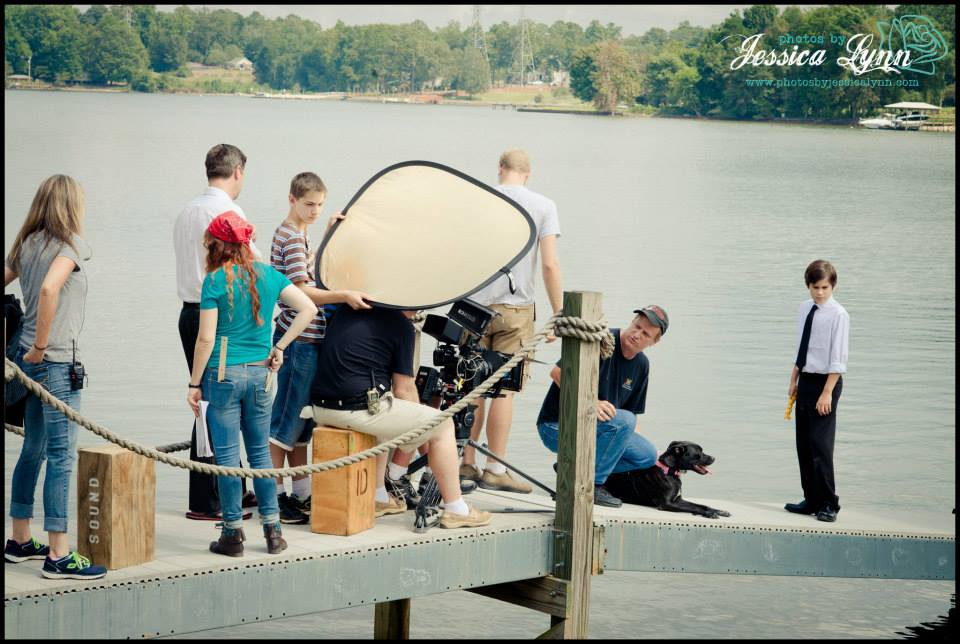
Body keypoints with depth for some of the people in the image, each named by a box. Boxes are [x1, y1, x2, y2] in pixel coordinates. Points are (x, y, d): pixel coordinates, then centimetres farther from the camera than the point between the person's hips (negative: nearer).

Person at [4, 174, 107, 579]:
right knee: (62, 457, -6)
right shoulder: (69, 244, -11)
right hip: (57, 362, -8)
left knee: (33, 451, 18)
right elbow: (49, 288, -27)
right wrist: (41, 346, -19)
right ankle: (58, 556, -6)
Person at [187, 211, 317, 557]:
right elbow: (308, 308, 2)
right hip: (260, 373, 5)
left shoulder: (215, 281, -9)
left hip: (223, 375, -5)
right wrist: (280, 347, 5)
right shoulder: (267, 274, 5)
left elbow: (206, 338, -11)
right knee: (260, 452, 13)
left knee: (227, 455, 2)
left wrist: (194, 383, -4)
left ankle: (233, 534, 5)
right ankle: (272, 530, 14)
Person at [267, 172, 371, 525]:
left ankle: (301, 493, 19)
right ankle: (273, 496, -3)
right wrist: (344, 295, -35)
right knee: (287, 419, -6)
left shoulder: (299, 234, 16)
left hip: (306, 339, 10)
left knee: (302, 418, 13)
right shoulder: (291, 238, -15)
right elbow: (303, 292, -23)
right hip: (299, 340, -10)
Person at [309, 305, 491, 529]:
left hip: (321, 408, 8)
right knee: (443, 425, 8)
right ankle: (455, 510, 12)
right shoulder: (400, 324, -5)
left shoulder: (347, 309, 15)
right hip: (359, 409, -8)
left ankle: (378, 498, 37)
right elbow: (403, 390, -3)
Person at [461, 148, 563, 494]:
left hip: (475, 306, 2)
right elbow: (550, 264, -9)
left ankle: (466, 462, 14)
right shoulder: (543, 206, -2)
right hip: (516, 309, -2)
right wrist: (558, 314, -3)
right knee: (504, 389, 1)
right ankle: (495, 469, 2)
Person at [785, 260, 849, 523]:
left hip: (825, 382, -7)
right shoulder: (804, 309, 8)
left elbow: (838, 358, -15)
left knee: (820, 444, -9)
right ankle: (811, 501, 20)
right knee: (804, 444, 11)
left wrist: (827, 393, -18)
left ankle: (828, 504, -1)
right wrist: (794, 380, 17)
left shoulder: (838, 315, -14)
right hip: (806, 380, 8)